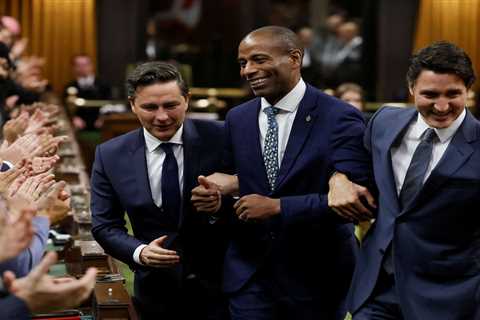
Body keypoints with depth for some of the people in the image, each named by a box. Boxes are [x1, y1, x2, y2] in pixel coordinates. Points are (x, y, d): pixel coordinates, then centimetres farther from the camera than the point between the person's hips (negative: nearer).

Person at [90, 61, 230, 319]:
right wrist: (139, 252, -18)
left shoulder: (219, 139, -11)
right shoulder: (110, 156, -5)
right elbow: (105, 226, 0)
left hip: (221, 286, -2)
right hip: (157, 294, 2)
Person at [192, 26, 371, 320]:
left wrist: (278, 207, -22)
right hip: (250, 275, 3)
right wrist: (214, 197, -9)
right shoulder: (237, 119, 5)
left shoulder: (340, 118, -12)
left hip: (316, 276, -3)